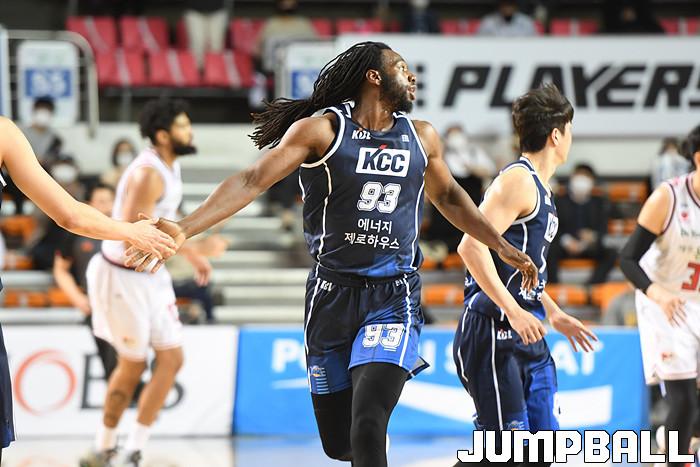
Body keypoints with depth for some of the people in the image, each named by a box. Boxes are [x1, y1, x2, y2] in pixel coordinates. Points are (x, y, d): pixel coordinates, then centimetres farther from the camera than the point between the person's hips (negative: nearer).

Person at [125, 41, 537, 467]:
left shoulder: (422, 137, 7)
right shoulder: (322, 129, -6)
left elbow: (448, 196, 26)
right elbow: (253, 181, -14)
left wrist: (502, 246, 28)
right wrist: (184, 230, -26)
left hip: (394, 299, 1)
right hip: (334, 293, -1)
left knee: (367, 431, -21)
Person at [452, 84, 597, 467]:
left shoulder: (539, 189, 20)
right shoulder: (517, 180, -11)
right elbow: (472, 247, -22)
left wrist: (555, 315, 27)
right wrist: (514, 311, -25)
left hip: (527, 335, 10)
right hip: (494, 332, -10)